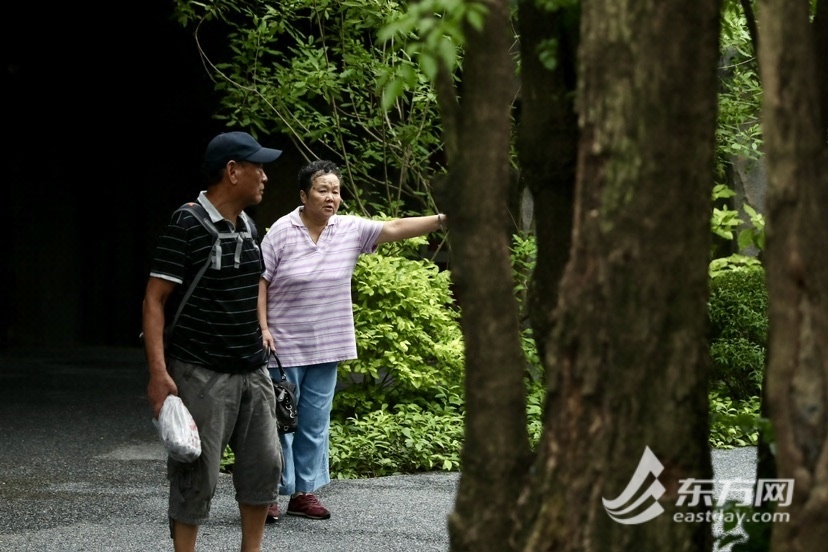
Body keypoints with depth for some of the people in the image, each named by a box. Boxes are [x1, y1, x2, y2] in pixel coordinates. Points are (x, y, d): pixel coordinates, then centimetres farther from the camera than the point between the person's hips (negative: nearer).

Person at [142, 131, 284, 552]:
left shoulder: (247, 226, 10)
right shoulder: (187, 226, -13)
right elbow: (154, 300, -14)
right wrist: (158, 371, -21)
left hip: (252, 371, 7)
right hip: (201, 374, -7)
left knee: (264, 463, 9)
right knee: (197, 473, -3)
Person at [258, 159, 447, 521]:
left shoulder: (350, 230, 1)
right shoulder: (282, 231, -9)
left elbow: (394, 228, -7)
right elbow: (260, 282, -6)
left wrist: (441, 220, -19)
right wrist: (263, 328, -13)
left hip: (326, 349, 5)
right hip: (284, 347, -4)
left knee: (315, 424, 10)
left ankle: (304, 493, 19)